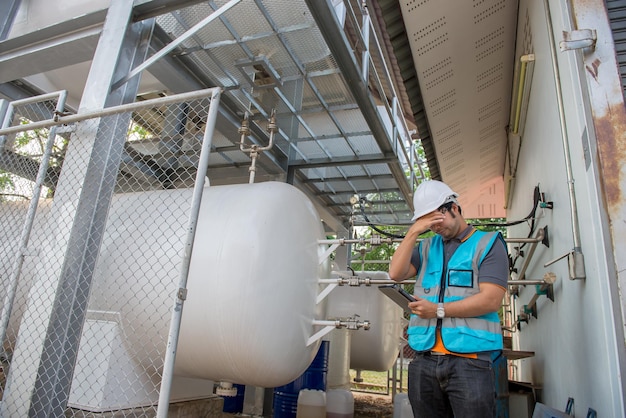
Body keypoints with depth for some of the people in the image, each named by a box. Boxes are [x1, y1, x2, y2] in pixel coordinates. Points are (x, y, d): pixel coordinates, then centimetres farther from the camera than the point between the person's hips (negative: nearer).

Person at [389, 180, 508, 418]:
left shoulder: (487, 244, 2)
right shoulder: (427, 247, 16)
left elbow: (491, 300, -9)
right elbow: (396, 273, 2)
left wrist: (439, 310, -11)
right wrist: (413, 232, -3)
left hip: (470, 360, -4)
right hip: (424, 361, 4)